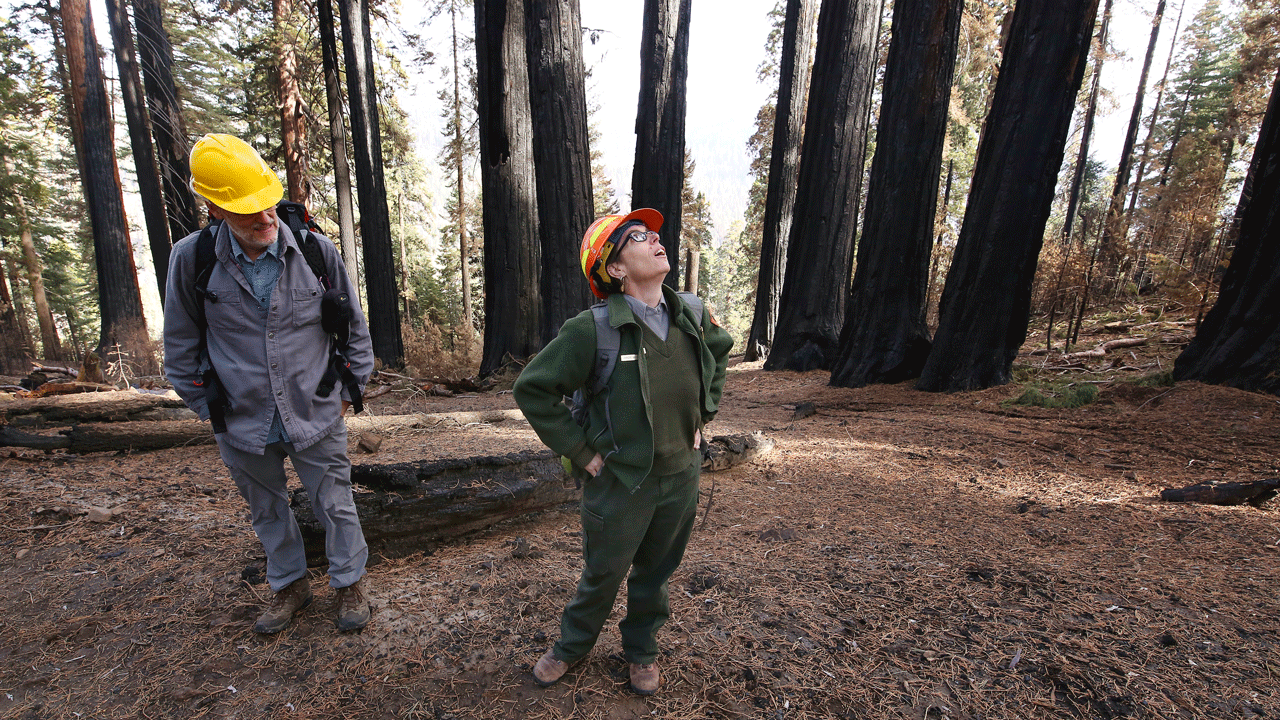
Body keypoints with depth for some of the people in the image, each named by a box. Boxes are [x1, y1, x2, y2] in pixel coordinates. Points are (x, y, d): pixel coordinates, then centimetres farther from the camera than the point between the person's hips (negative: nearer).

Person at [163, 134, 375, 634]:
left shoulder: (317, 252, -10)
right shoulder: (192, 259, -8)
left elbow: (354, 328, 2)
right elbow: (181, 345, 5)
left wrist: (348, 391, 3)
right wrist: (207, 406, 5)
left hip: (317, 417, -1)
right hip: (243, 423, 2)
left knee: (335, 506, 10)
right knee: (268, 512, 20)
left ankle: (349, 584, 32)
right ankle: (290, 586, 42)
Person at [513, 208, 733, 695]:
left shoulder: (693, 316, -5)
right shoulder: (593, 330, -21)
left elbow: (721, 353, 17)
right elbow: (532, 388, -15)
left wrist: (703, 416, 11)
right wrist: (578, 449, -13)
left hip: (681, 475, 4)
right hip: (620, 481, -4)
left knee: (656, 572, 22)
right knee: (603, 575, 16)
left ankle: (642, 649, 50)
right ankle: (571, 646, 47)